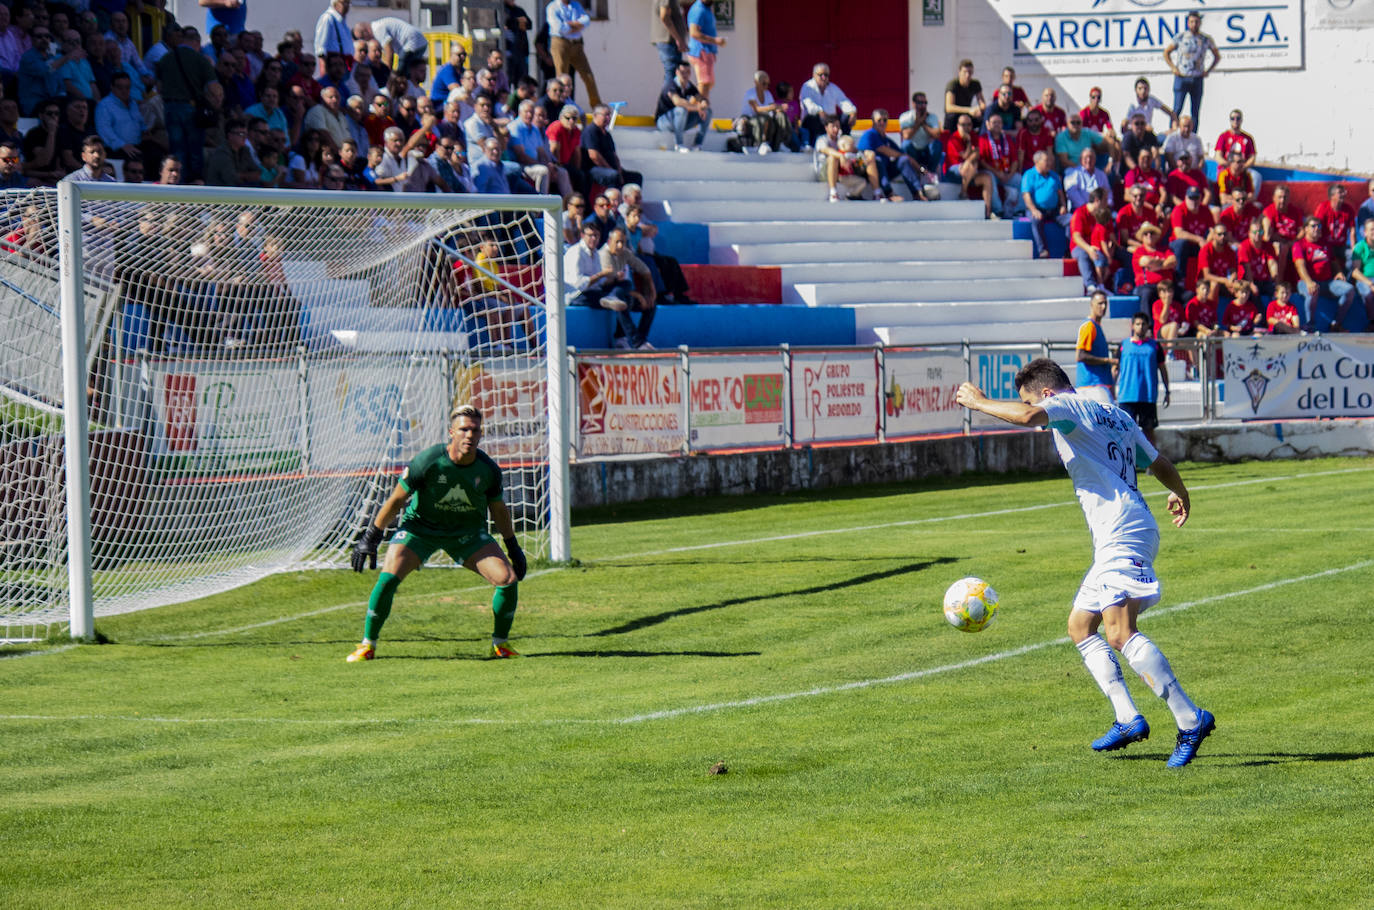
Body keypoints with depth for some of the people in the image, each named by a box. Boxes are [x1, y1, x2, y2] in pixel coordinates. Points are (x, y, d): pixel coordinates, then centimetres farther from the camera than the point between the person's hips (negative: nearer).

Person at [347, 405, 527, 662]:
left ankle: (501, 643, 7)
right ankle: (367, 645, -4)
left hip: (468, 532, 2)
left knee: (508, 578, -14)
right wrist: (370, 538, -9)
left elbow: (498, 510, 7)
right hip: (420, 525, -2)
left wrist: (513, 548, 13)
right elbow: (396, 500, -11)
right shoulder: (427, 461, -23)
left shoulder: (488, 470, -13)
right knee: (388, 577, -22)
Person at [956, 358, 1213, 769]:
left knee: (1120, 632, -20)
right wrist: (1179, 495, 51)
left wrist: (977, 402, -7)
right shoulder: (1116, 416, 24)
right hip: (1115, 540, 11)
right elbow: (1160, 465, 31)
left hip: (1123, 534, -11)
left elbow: (1028, 416, -22)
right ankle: (1128, 718, 5)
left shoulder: (1070, 406, -1)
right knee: (1080, 625, 15)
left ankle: (1190, 719, -25)